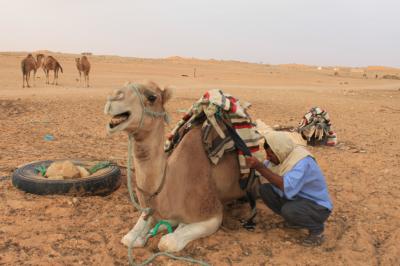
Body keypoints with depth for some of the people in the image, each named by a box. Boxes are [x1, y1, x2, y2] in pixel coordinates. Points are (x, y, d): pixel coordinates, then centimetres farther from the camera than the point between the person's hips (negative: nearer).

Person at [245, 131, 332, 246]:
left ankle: (317, 228, -4)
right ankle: (294, 220, 8)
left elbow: (288, 188, -44)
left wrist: (260, 167, -42)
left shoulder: (302, 160, -31)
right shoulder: (281, 156, -6)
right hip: (297, 198, 8)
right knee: (264, 189, -7)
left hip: (317, 206, -8)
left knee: (288, 210, -36)